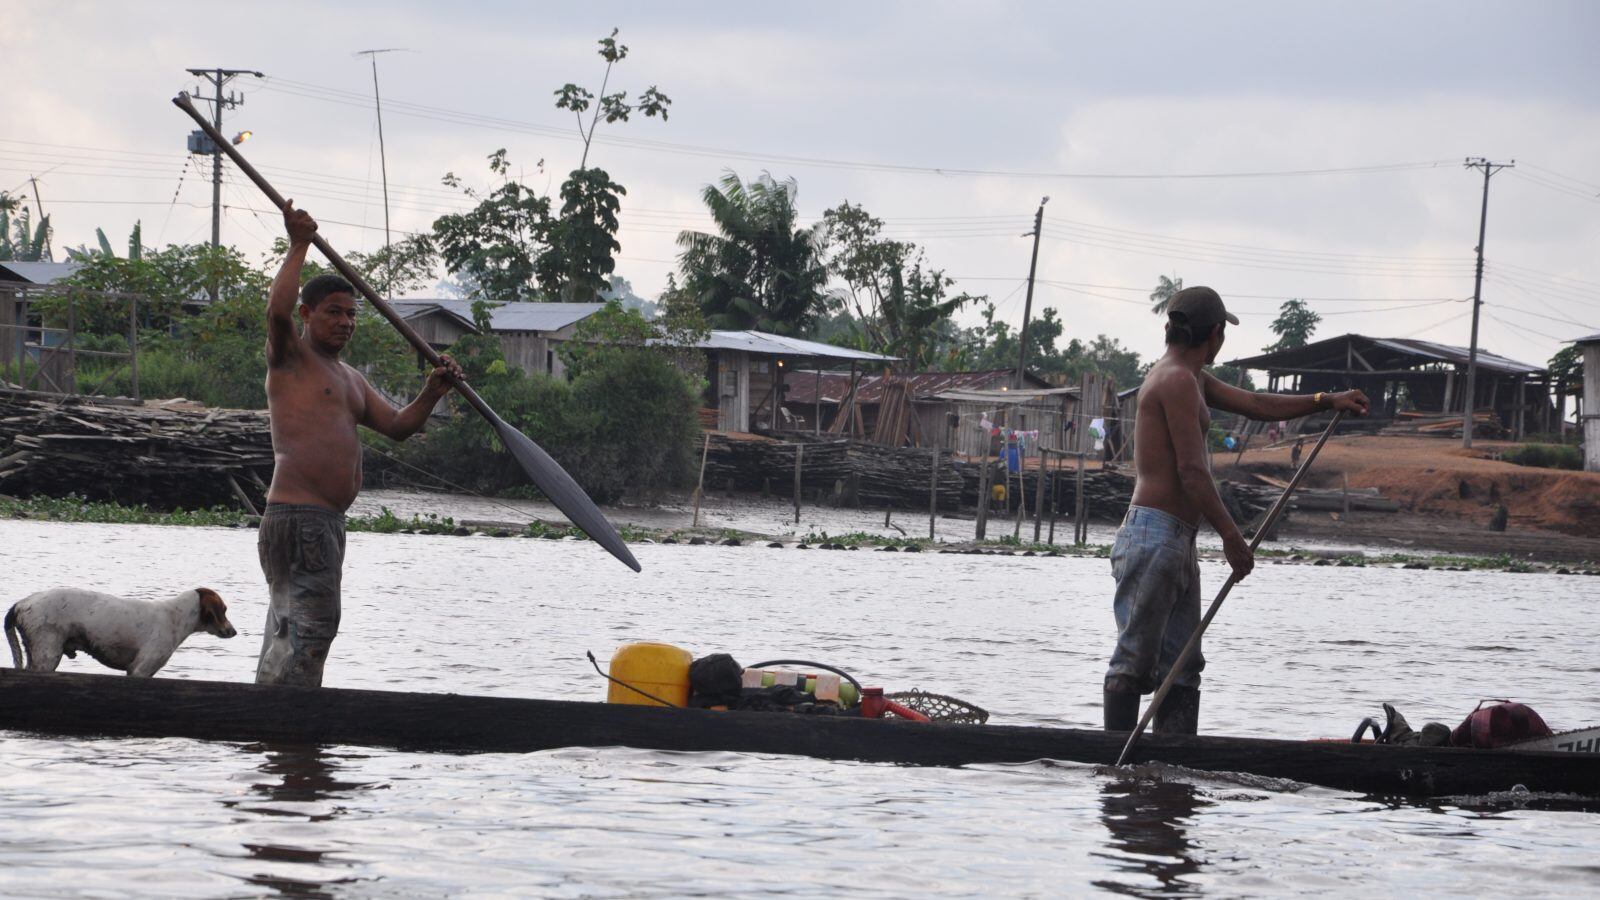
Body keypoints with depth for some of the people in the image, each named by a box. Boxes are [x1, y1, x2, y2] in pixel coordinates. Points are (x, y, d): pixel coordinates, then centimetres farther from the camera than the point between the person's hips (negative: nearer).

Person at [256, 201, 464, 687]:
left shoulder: (350, 378, 25)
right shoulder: (291, 356, -1)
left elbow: (397, 425, 23)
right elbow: (277, 310, -22)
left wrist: (431, 394, 6)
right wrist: (298, 247, -17)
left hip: (327, 520, 10)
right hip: (296, 514, -9)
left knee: (288, 633, 11)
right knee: (312, 623, -17)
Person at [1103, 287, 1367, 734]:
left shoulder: (1190, 378, 20)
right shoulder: (1178, 381, -12)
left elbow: (1255, 404, 32)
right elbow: (1192, 471, -17)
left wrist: (1326, 402, 34)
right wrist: (1231, 535, -15)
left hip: (1177, 545, 11)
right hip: (1154, 538, -11)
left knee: (1182, 668, 8)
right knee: (1135, 661, -10)